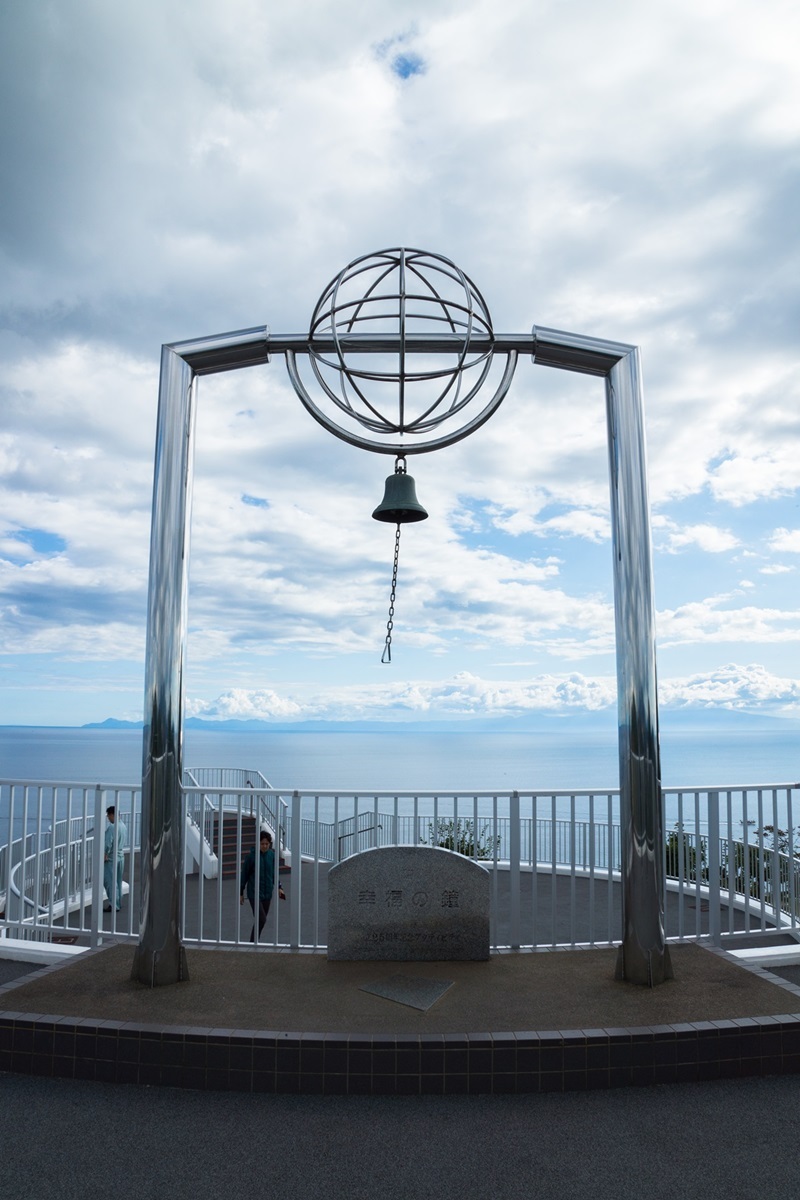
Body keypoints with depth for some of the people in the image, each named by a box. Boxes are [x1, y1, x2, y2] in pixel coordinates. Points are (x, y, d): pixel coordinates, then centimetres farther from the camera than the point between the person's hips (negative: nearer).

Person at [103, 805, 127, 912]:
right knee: (118, 881, 16)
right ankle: (118, 903, 23)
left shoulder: (112, 827, -19)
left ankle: (113, 905, -2)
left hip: (111, 858, -8)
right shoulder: (123, 826, 8)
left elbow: (108, 844, -21)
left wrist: (104, 855, -11)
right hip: (121, 856, 8)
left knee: (110, 882, -2)